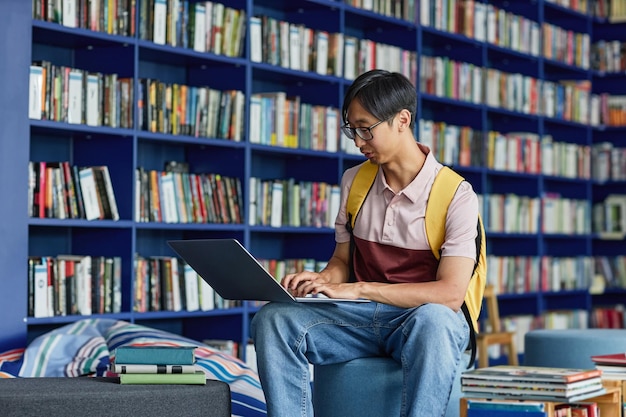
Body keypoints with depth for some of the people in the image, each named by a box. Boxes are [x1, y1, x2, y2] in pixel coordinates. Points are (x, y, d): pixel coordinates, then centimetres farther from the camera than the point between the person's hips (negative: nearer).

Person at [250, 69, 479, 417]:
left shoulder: (456, 196, -9)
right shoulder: (354, 182, 9)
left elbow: (450, 294, -17)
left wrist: (360, 289, -22)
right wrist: (322, 281, -8)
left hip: (424, 315, -5)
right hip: (362, 316, 5)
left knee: (432, 321, -41)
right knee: (272, 319, -20)